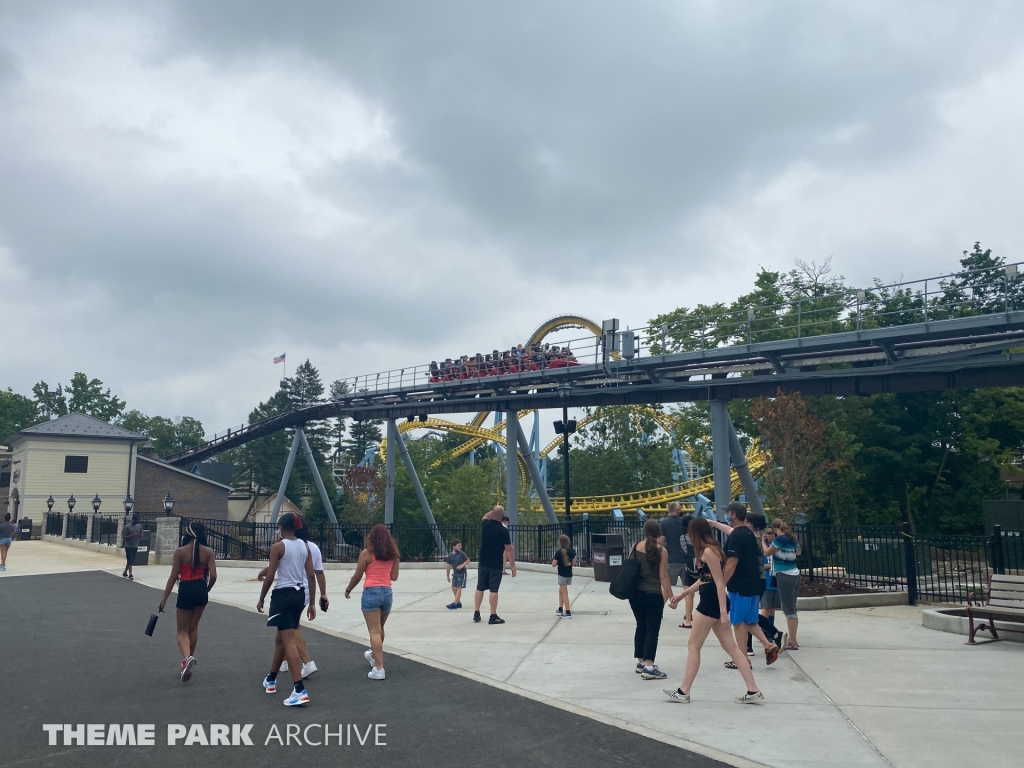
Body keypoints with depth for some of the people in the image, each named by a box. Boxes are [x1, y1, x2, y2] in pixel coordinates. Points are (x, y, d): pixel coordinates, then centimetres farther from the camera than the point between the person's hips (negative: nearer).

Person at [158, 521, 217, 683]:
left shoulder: (180, 551, -9)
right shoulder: (208, 552, -3)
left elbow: (173, 577, -8)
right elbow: (213, 576, -7)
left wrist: (164, 598, -2)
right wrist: (205, 590, 12)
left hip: (186, 590, -3)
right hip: (201, 590, 3)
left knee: (182, 631, 7)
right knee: (193, 627, 21)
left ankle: (187, 658, -19)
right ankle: (189, 659, 29)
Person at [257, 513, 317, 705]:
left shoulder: (278, 547, -10)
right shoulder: (305, 546, 7)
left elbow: (270, 577, -10)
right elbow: (311, 576, 7)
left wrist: (261, 599, 3)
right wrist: (312, 603, 11)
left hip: (283, 595, -7)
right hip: (299, 595, 7)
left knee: (289, 642, -7)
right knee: (281, 638, 23)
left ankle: (300, 690, -12)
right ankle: (271, 679, 39)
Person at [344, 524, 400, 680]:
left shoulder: (366, 553, -4)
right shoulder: (393, 554, 7)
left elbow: (357, 576, 0)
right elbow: (394, 577, 9)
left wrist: (348, 590, 16)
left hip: (371, 592, -5)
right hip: (387, 592, 5)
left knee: (374, 631, -4)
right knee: (379, 628, 23)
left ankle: (379, 669, -8)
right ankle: (374, 655, 45)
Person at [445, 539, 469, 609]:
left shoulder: (462, 554, -9)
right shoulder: (450, 556, -4)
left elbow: (468, 560, -1)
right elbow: (448, 566, 3)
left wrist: (462, 565, -18)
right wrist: (448, 576, 7)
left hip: (462, 573, -4)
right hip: (455, 574, 4)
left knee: (459, 588, -7)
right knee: (454, 588, 4)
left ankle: (455, 603, -10)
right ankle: (459, 602, 19)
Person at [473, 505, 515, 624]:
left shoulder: (485, 525, -2)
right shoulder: (503, 530, -16)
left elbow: (485, 517, 26)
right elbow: (509, 549, -15)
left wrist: (494, 510, 24)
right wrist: (513, 566, -9)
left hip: (483, 563, 5)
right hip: (496, 565, -5)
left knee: (480, 588, 12)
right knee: (493, 590, -2)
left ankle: (476, 614, 20)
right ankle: (493, 616, 2)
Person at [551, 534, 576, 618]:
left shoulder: (559, 553, -16)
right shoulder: (571, 551, 0)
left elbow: (554, 564, -15)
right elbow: (573, 563, 3)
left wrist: (553, 560, 4)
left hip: (562, 575, -6)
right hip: (569, 575, 6)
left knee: (565, 593, 0)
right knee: (561, 591, 21)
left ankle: (568, 612, -2)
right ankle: (560, 609, 28)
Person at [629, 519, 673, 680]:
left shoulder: (635, 547, 2)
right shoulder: (661, 551, -11)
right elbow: (663, 576, -12)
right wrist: (671, 596, -3)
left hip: (635, 594, 5)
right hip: (653, 595, -5)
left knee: (641, 627, 17)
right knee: (652, 630, 0)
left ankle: (641, 663, 26)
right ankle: (648, 668, -3)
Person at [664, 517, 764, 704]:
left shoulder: (708, 551, -16)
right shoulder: (709, 550, 14)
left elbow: (719, 583, -20)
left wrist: (723, 612, -22)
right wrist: (682, 594, 22)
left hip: (712, 603, -10)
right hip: (712, 603, 10)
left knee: (693, 645, 0)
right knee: (730, 647, 10)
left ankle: (683, 692, 8)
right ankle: (753, 691, 11)